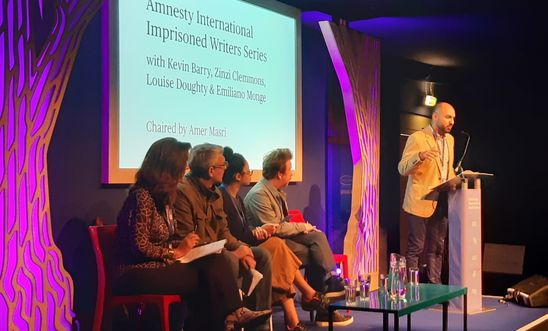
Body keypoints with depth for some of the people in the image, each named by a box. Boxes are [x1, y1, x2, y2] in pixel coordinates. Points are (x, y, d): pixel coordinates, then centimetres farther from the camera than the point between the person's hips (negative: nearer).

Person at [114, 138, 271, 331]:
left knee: (214, 262, -16)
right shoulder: (142, 195, -14)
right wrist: (176, 252, -11)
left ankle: (231, 314, -20)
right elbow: (139, 246, -19)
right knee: (209, 275, -19)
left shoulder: (163, 196, 15)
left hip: (158, 267, 8)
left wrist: (183, 246, -1)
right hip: (137, 274, -8)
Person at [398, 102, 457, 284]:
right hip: (420, 202, -7)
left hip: (442, 202, 7)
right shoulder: (417, 138, -10)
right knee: (415, 248, -2)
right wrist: (420, 156, -35)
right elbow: (402, 169, -16)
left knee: (437, 248, 12)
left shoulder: (450, 139, 13)